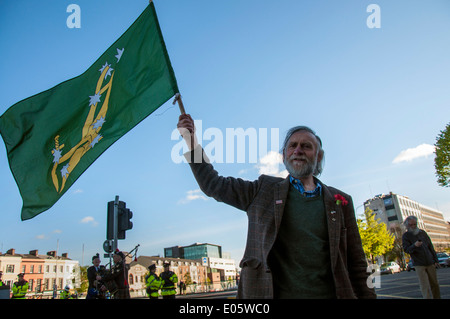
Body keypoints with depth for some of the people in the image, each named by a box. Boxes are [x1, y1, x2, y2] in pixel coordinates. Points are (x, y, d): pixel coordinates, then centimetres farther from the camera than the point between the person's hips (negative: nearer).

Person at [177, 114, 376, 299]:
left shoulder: (341, 202, 7)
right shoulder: (264, 191, 6)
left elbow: (356, 265, 7)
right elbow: (214, 185, 7)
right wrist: (192, 141, 0)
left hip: (327, 294, 1)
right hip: (269, 293, 0)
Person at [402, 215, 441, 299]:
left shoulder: (422, 232, 10)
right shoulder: (406, 236, -3)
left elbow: (430, 247, 15)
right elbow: (406, 250, -13)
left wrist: (436, 260, 11)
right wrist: (414, 246, -32)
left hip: (430, 263, 4)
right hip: (419, 265, -4)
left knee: (435, 284, 8)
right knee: (425, 287, -7)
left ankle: (437, 298, 20)